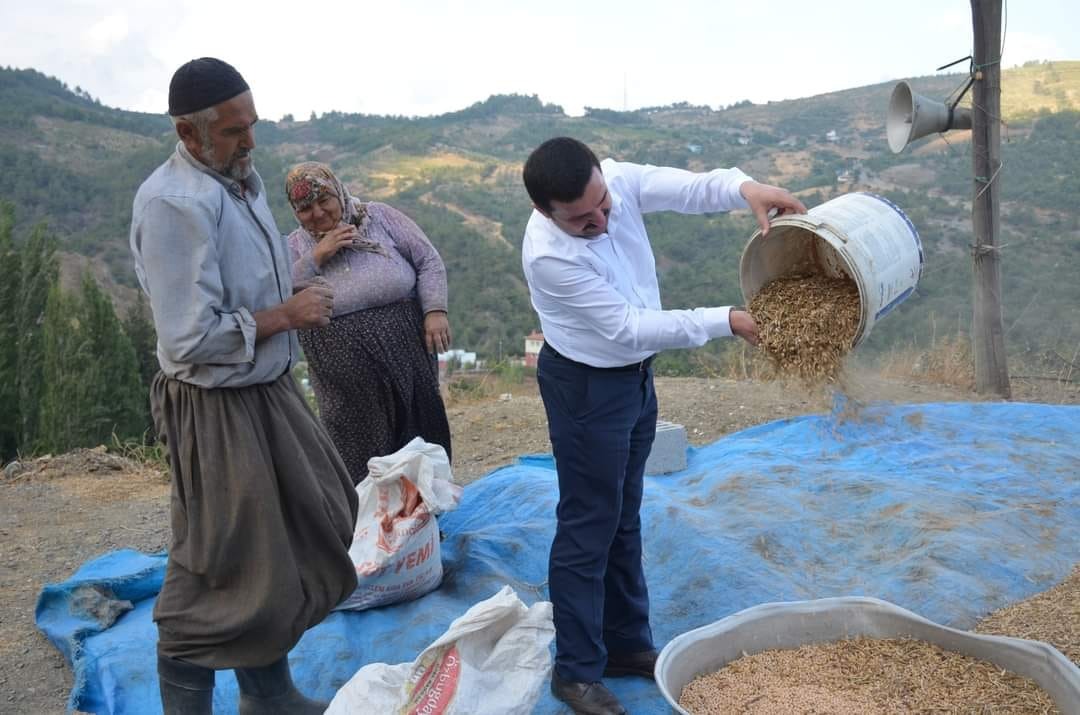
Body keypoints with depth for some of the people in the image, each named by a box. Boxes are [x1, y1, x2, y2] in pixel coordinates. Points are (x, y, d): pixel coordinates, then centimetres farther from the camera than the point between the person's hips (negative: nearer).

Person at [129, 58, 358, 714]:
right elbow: (191, 339, -24)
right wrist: (286, 315, -16)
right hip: (217, 409, -9)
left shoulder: (240, 178, 7)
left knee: (307, 530, 17)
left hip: (269, 389, 9)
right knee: (223, 573, 3)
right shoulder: (174, 204, -22)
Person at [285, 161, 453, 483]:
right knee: (359, 458, 2)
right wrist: (316, 258, -13)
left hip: (406, 358, 0)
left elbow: (429, 261, 3)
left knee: (420, 439, 11)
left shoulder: (379, 216, 2)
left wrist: (435, 310, -11)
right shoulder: (294, 247, 6)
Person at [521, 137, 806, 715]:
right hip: (586, 388, -7)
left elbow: (689, 189, -14)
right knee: (588, 527, 1)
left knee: (623, 520, 17)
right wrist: (727, 322, -25)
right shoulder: (548, 254, -30)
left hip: (635, 376, 7)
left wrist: (745, 188, -37)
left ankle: (627, 645, 32)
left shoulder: (619, 180, -12)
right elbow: (628, 327, -27)